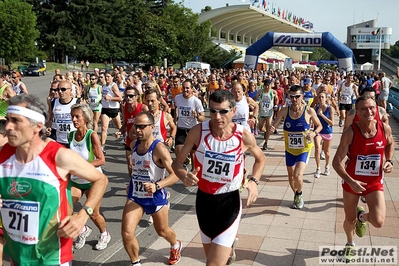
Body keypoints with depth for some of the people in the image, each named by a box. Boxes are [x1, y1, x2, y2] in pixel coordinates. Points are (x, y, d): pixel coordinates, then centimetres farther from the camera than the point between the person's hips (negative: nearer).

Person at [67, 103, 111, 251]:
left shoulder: (92, 135, -19)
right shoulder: (71, 135, -4)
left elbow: (101, 160, -21)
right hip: (75, 180, 5)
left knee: (93, 214, 5)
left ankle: (104, 234, 38)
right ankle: (83, 230, 26)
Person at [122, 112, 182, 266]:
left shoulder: (159, 149, -22)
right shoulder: (133, 145, -2)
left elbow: (175, 175, -25)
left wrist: (157, 186, -38)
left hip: (156, 197, -4)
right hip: (135, 196, 4)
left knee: (162, 231, 19)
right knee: (126, 234, -9)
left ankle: (175, 246, 54)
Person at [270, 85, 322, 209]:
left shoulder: (309, 111, -13)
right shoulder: (285, 111, -9)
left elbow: (319, 126, 2)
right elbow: (274, 125, -13)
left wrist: (314, 133, -19)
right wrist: (271, 129, -36)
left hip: (304, 149, -3)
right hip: (290, 149, 3)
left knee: (297, 176, -18)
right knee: (291, 176, 16)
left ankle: (299, 195, 15)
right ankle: (296, 197, 44)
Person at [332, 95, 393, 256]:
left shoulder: (385, 128, -11)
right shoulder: (350, 133, -20)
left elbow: (390, 144, 15)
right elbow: (337, 162, -18)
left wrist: (389, 161, -3)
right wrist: (351, 181, -29)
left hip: (375, 183, 1)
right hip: (352, 182, -1)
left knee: (378, 222, -18)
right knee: (350, 220, 14)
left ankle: (362, 216, 21)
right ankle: (350, 244, 49)